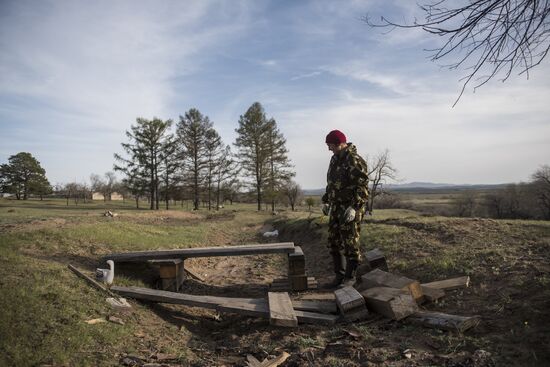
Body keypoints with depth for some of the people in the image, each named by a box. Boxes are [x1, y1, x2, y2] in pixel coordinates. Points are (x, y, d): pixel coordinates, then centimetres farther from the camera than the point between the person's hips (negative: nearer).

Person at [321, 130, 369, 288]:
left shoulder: (354, 161, -15)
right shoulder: (335, 159, 13)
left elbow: (363, 188, -20)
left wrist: (354, 208, -26)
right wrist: (326, 201, 20)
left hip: (350, 209, -8)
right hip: (336, 208, 9)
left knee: (350, 244, -1)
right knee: (333, 242, 11)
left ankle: (350, 277, 13)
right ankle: (339, 275, 23)